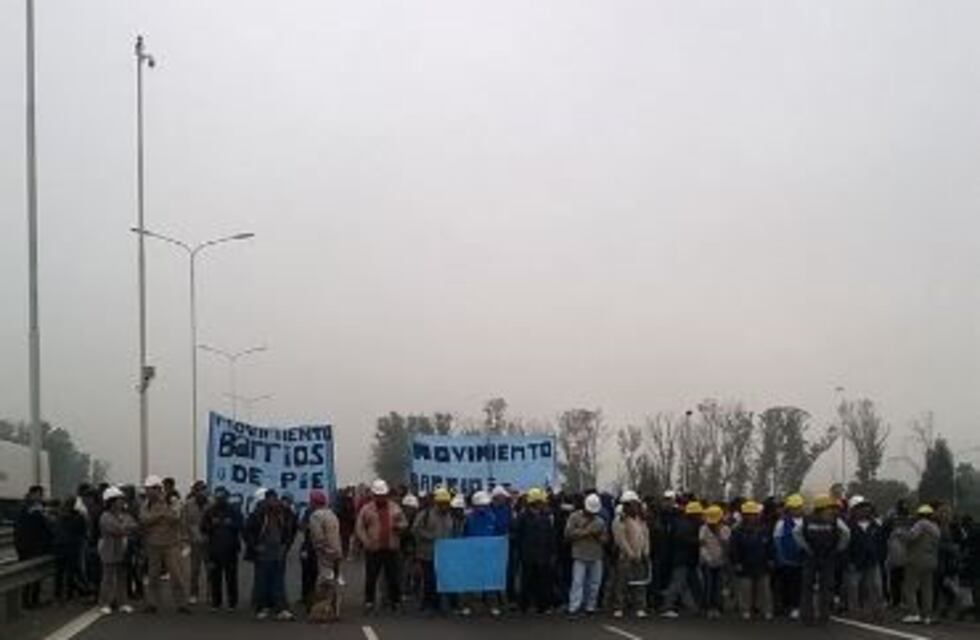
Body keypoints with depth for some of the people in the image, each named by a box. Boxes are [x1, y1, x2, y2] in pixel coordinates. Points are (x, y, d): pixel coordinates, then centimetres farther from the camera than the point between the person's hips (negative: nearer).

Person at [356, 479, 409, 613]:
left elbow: (404, 523, 14)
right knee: (371, 577, 2)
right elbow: (359, 528, 1)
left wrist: (399, 526, -9)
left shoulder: (395, 508, 9)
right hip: (373, 550, -2)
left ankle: (395, 601, 16)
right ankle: (369, 601, 12)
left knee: (393, 577, 6)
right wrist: (365, 542, -12)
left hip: (391, 548, 2)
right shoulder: (366, 509, 1)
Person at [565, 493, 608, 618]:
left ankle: (590, 608, 14)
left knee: (595, 583, 5)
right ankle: (573, 609, -12)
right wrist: (584, 532, -11)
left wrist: (598, 536, -7)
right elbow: (568, 533, -7)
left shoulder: (600, 521, 15)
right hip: (580, 556, -4)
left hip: (596, 557, 4)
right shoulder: (575, 517, 2)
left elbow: (605, 538, 15)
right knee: (577, 582, -11)